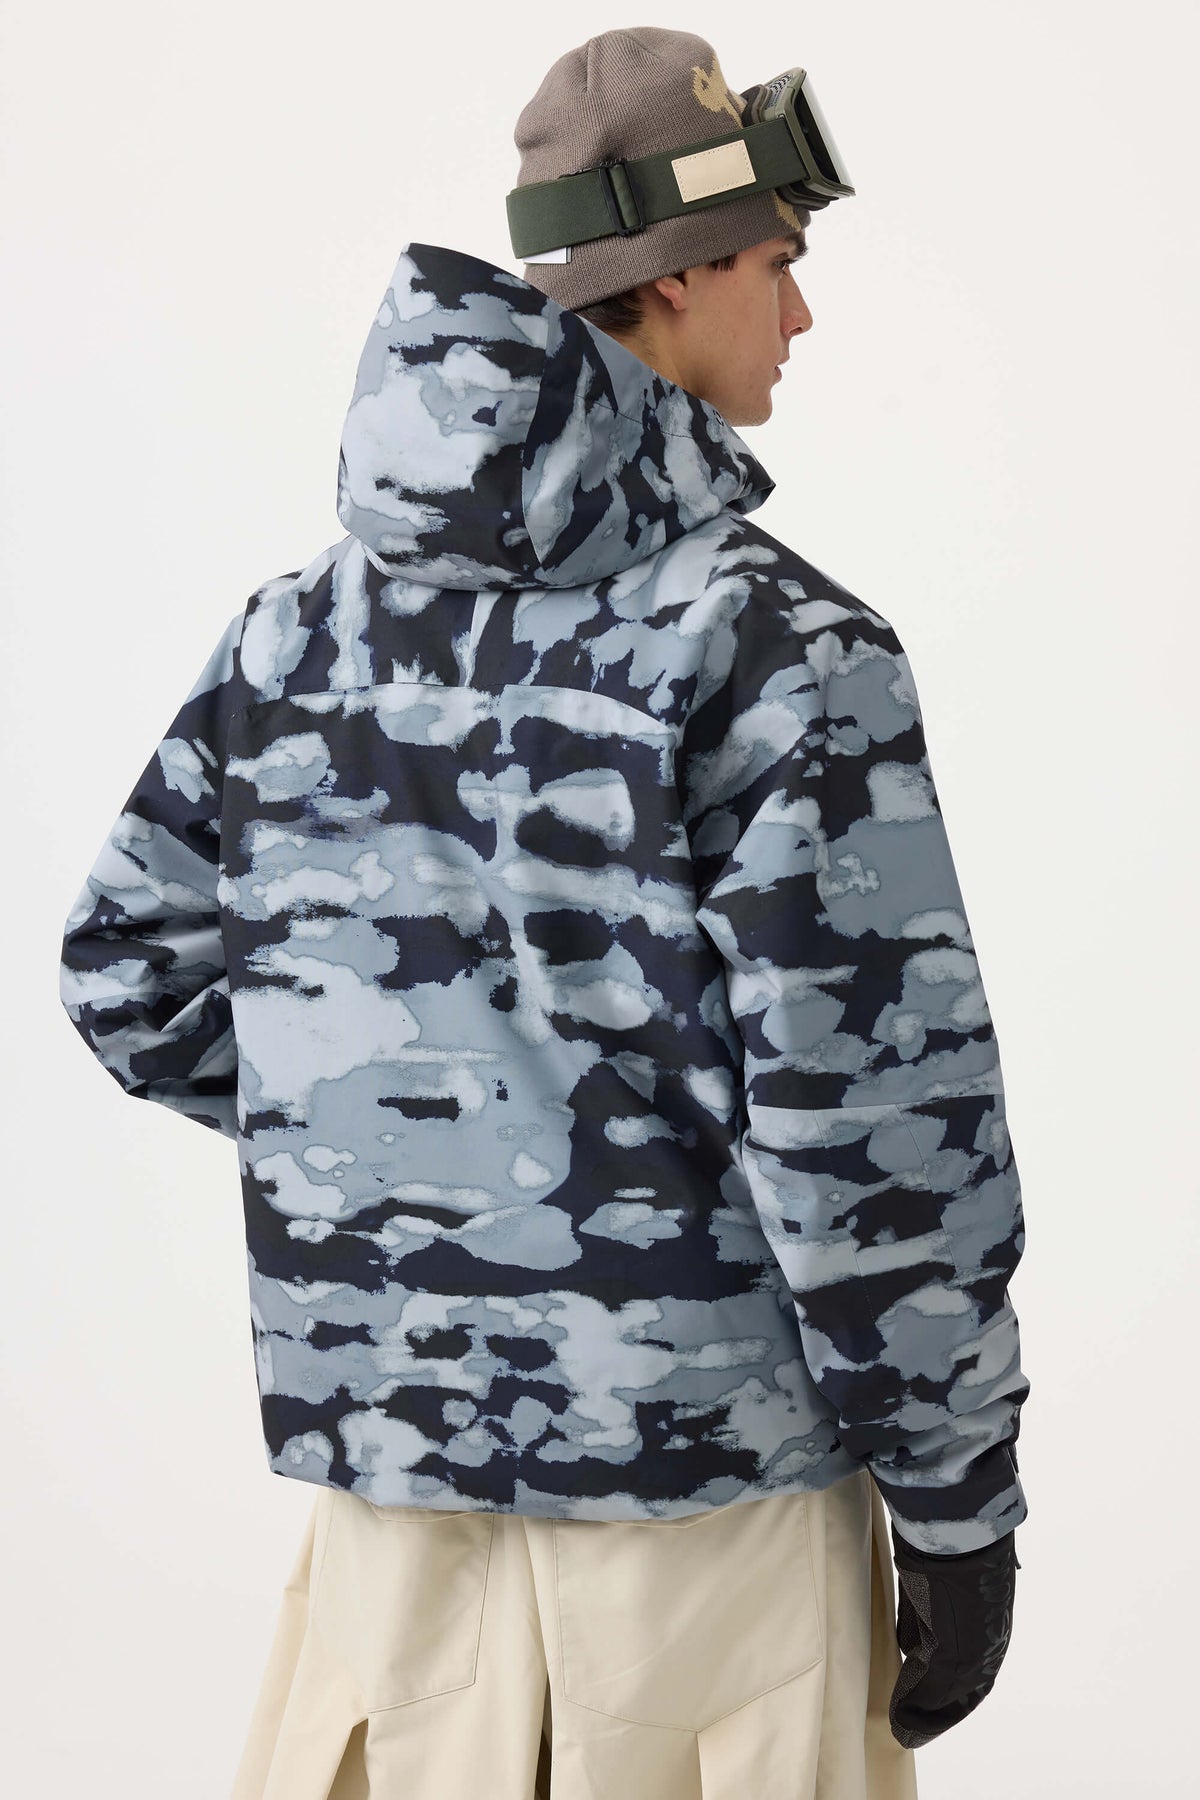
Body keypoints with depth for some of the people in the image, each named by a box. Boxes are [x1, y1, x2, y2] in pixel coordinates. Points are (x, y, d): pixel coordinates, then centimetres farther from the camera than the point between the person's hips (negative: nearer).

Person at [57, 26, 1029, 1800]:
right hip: (711, 1462, -5)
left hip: (397, 1457, 5)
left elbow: (134, 977, 9)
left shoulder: (314, 621, 3)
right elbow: (878, 1124, -19)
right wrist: (964, 1503, -8)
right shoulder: (786, 649, -16)